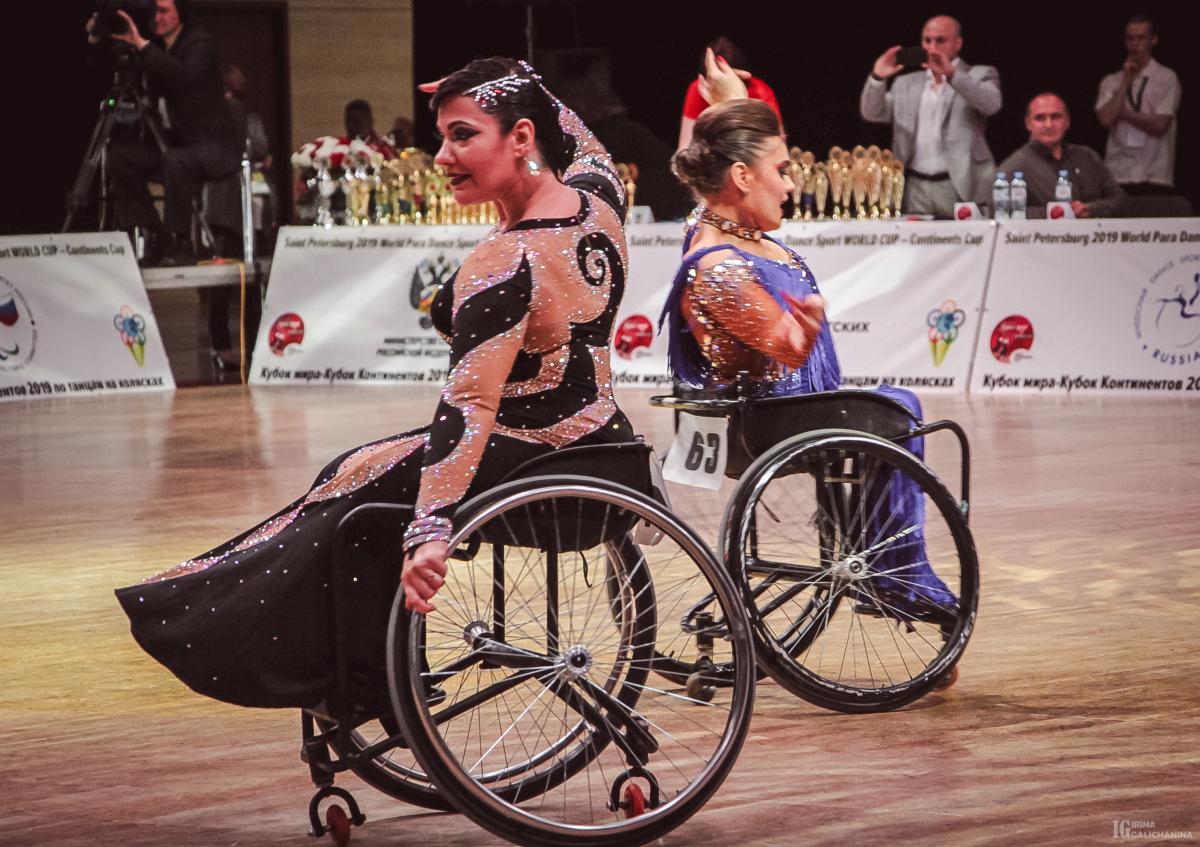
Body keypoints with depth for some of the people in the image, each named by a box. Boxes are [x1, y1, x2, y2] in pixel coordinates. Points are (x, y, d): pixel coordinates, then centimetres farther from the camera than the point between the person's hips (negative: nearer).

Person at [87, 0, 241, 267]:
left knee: (176, 160, -36)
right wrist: (95, 42, -7)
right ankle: (156, 237, -8)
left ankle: (181, 245, -23)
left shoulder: (200, 43, -10)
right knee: (120, 156, -13)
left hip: (213, 143, -7)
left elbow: (184, 76, -31)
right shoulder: (156, 47, 7)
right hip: (175, 139, 7)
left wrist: (141, 44, -31)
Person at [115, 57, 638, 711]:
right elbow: (586, 147, 22)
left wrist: (429, 532, -39)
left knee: (357, 485, 11)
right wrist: (515, 94, 16)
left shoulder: (502, 266, -28)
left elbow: (469, 409, -35)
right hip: (603, 454, 9)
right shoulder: (597, 200, -5)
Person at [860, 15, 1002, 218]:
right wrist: (878, 77, -9)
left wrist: (952, 74, -26)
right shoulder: (906, 84, 18)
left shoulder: (979, 76, 7)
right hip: (916, 189, 4)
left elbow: (991, 104, -14)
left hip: (961, 188, -4)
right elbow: (872, 114, 10)